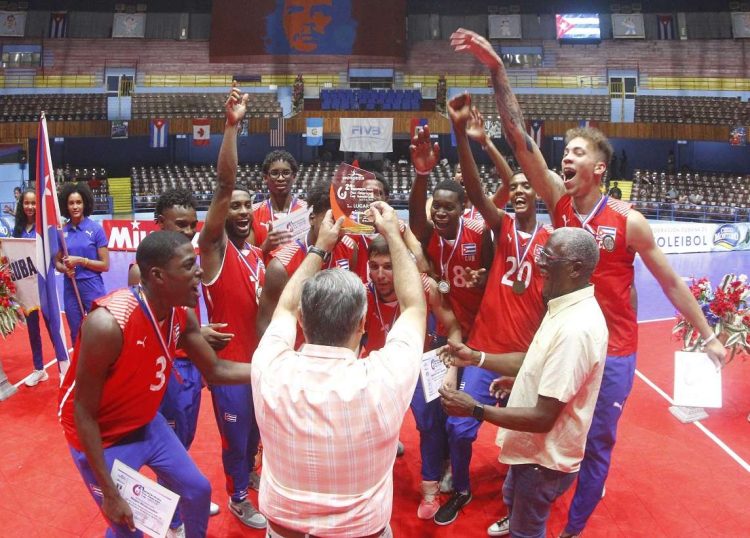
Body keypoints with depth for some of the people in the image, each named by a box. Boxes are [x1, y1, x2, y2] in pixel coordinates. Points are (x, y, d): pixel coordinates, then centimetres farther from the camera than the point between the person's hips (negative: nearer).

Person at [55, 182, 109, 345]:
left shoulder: (96, 229, -5)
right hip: (70, 289, 4)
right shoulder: (62, 231, 6)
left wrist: (80, 260, -16)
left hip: (92, 288, -4)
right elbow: (57, 262, 14)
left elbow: (105, 265, -5)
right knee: (76, 336, 13)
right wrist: (65, 268, -7)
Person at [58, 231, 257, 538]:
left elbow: (215, 371, 1)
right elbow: (84, 414, -25)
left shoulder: (181, 314, -13)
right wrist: (110, 493, -21)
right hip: (102, 437, -7)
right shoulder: (108, 323, -35)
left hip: (147, 424, 7)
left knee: (198, 490, 15)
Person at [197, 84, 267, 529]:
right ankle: (239, 497, 32)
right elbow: (224, 185, -28)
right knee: (235, 432, 9)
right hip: (228, 361, -6)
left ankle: (249, 472, 51)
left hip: (258, 357, 7)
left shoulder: (258, 254, 6)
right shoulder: (214, 246, -15)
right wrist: (232, 126, -37)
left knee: (256, 426, 25)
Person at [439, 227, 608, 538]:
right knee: (512, 499, 35)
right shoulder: (565, 308, -1)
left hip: (546, 457, -9)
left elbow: (543, 418, -30)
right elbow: (536, 363, 10)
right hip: (535, 448, 9)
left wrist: (475, 410, -24)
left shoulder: (575, 329, -34)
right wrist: (475, 357, 3)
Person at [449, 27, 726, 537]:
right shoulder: (559, 200, -5)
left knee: (597, 446, 9)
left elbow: (671, 281, -2)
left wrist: (708, 335, -1)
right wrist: (496, 68, -21)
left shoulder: (629, 221, -12)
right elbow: (520, 137, -14)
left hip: (613, 349, -2)